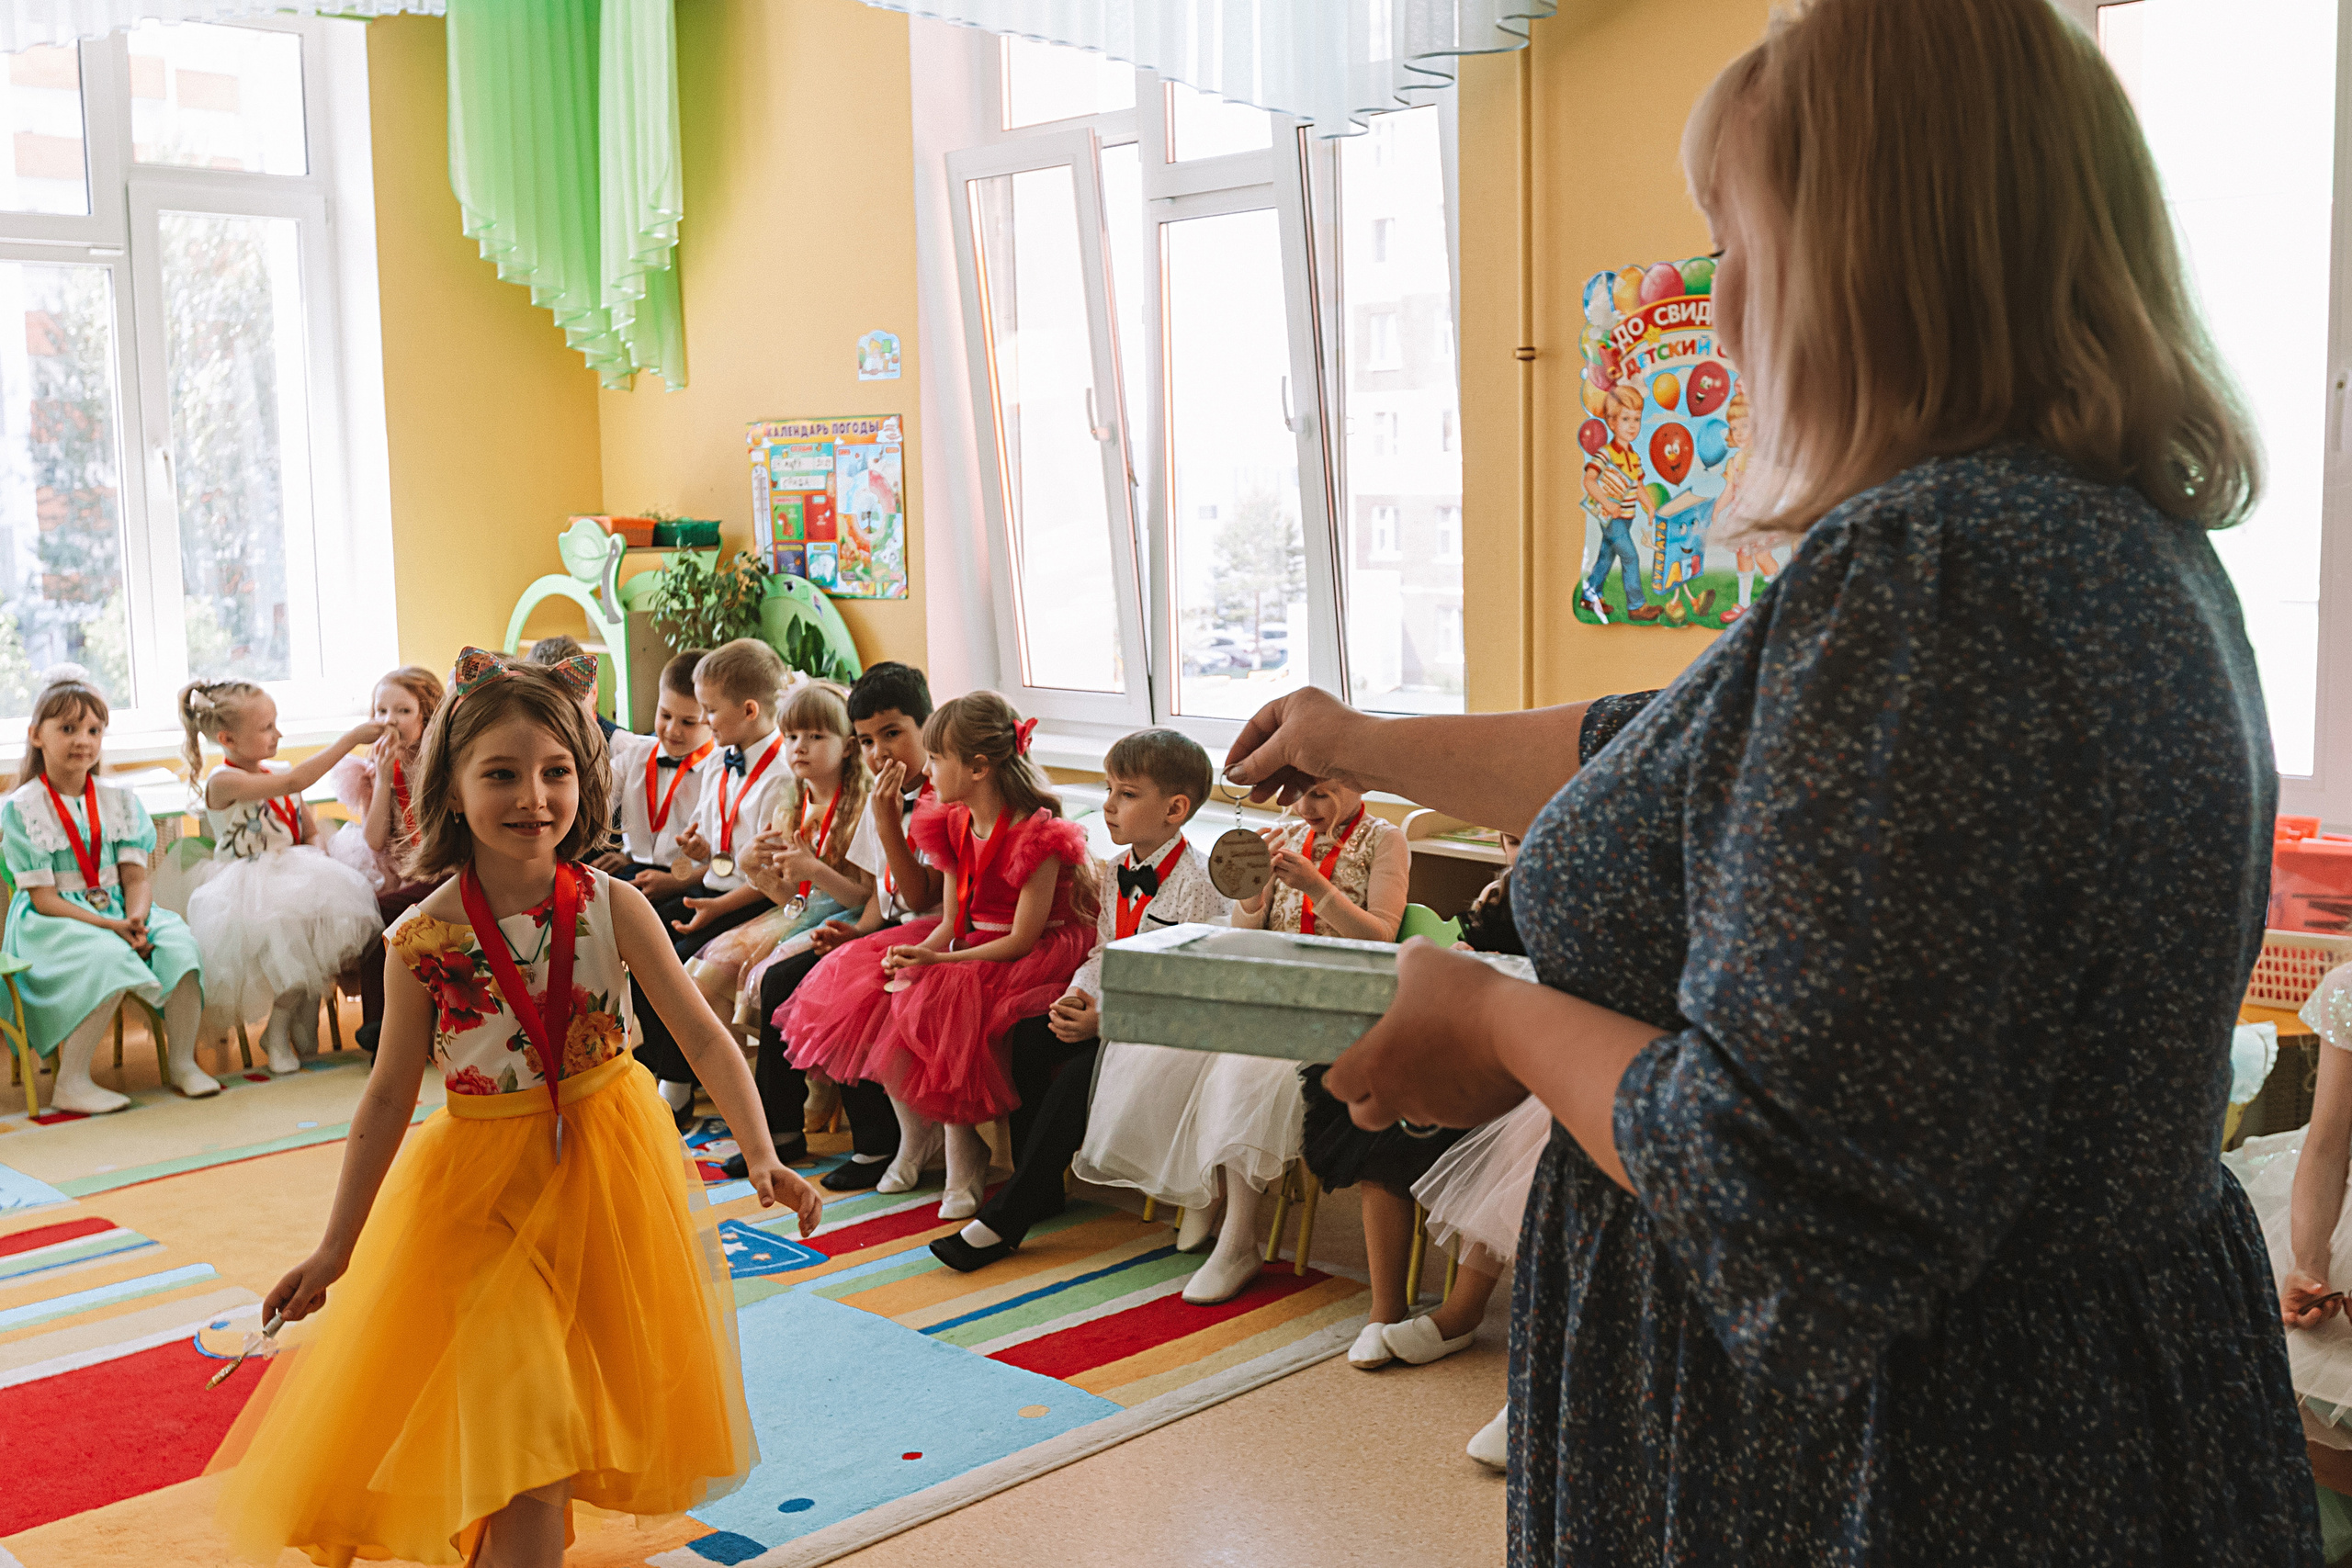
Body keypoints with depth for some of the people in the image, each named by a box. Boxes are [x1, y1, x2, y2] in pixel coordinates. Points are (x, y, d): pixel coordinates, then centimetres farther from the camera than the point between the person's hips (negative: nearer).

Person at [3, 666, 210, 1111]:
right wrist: (110, 927, -22)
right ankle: (70, 1084, -26)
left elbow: (137, 876, 3)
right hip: (52, 924, -4)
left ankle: (183, 1062, -12)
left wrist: (135, 917, -21)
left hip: (118, 912, 4)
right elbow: (43, 897, -11)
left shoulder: (120, 801, 8)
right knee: (109, 959, -35)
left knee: (179, 942, -26)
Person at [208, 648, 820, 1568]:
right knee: (514, 1427, -4)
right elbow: (389, 1096, -4)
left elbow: (703, 1035, -14)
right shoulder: (422, 939, -13)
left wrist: (761, 1155, -27)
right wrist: (336, 1248, -1)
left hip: (605, 1161, 2)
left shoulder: (613, 908, -12)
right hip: (484, 1181, -2)